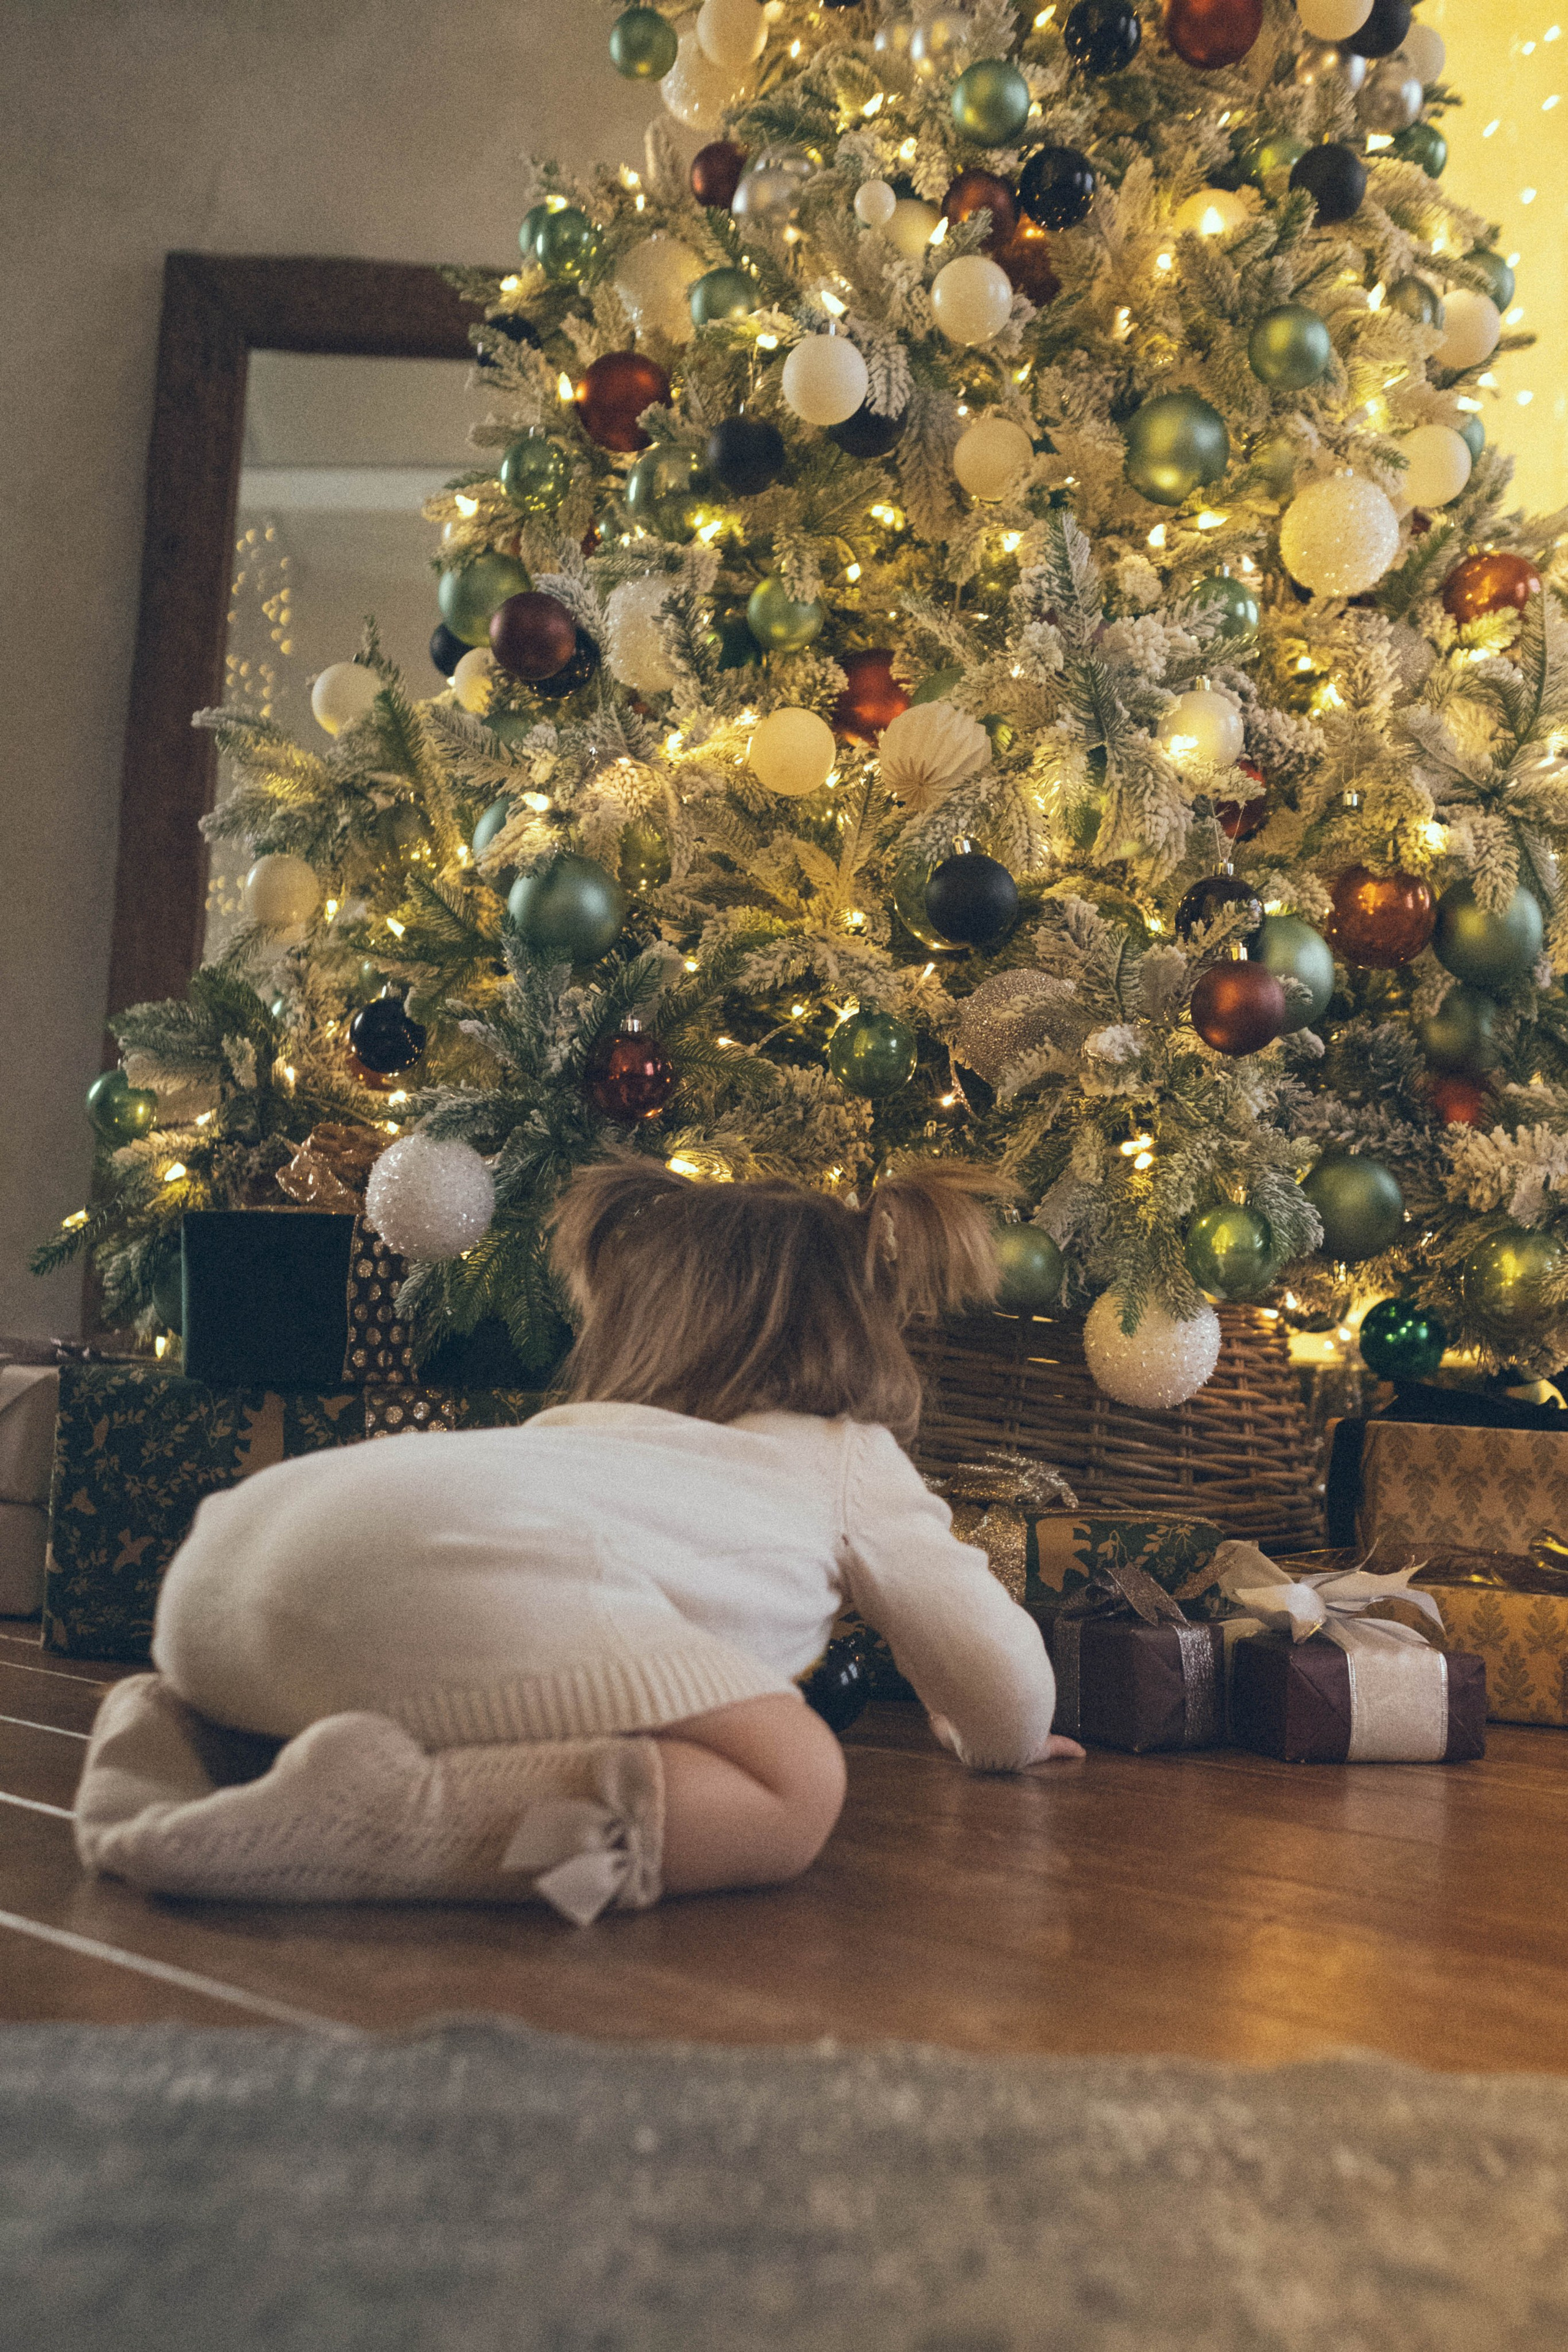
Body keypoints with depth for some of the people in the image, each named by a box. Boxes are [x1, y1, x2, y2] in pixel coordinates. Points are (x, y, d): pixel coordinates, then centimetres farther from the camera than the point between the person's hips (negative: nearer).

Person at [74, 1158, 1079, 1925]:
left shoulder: (571, 1431, 41)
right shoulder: (850, 1457, 28)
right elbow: (1006, 1683, 27)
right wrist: (1000, 1741, 51)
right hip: (448, 1573, -7)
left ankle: (194, 1738, 7)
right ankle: (400, 1812, -27)